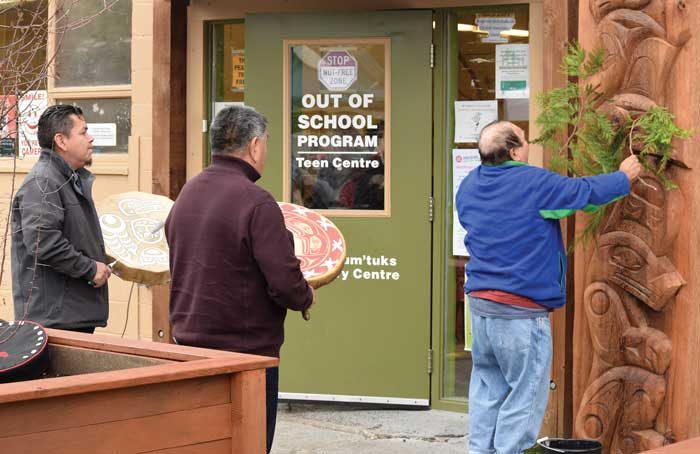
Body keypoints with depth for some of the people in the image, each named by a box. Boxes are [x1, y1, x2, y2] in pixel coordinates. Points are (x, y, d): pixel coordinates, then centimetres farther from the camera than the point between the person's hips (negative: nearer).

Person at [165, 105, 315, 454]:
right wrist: (305, 297, 0)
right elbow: (286, 284, -23)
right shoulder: (256, 202, -19)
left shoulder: (186, 194, 7)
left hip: (190, 341, 8)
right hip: (247, 348, -8)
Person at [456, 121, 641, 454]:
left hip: (480, 300, 7)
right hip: (521, 308, -7)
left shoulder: (469, 185, 8)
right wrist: (624, 177, 13)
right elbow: (585, 191, -6)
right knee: (526, 393, 1)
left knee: (488, 386, 16)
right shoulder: (533, 183, -13)